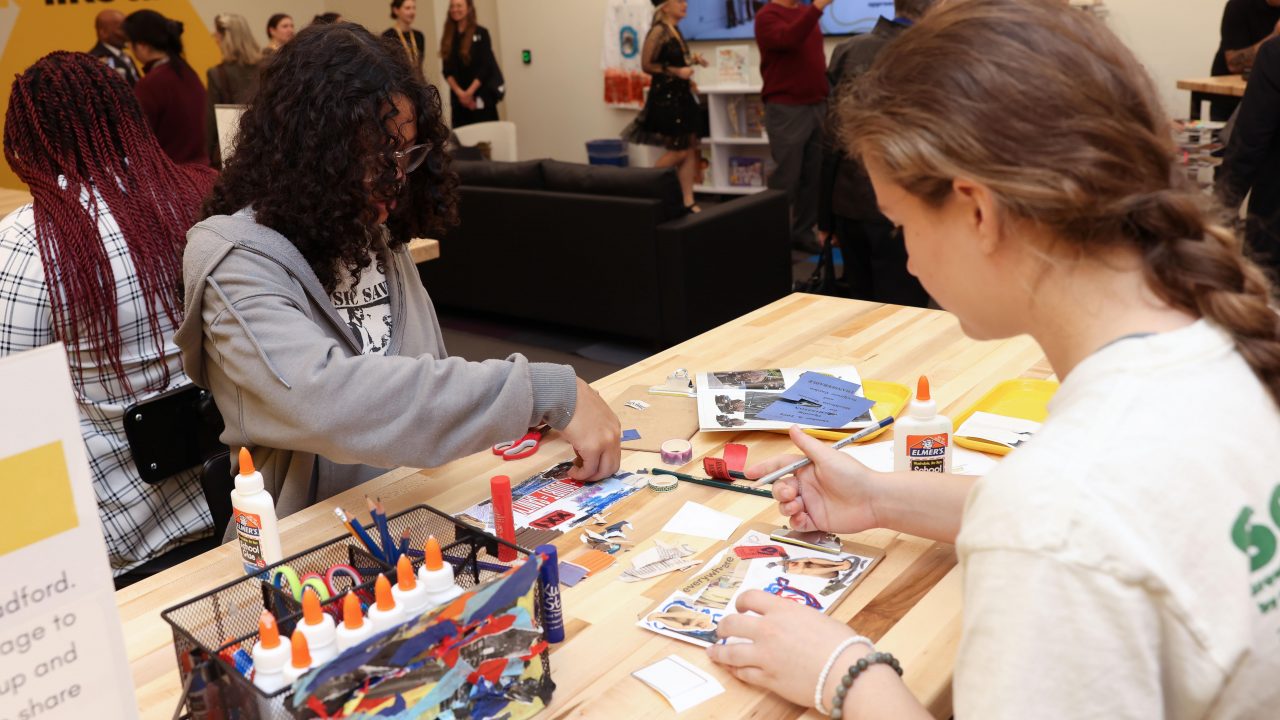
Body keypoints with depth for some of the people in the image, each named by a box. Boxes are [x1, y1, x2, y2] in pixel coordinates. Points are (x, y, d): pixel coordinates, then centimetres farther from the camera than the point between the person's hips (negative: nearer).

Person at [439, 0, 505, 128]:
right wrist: (459, 92, -11)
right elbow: (447, 70, 4)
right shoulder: (448, 37, 10)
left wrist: (469, 92, -13)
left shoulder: (481, 33, -1)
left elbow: (485, 67, -7)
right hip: (458, 97, 4)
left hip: (481, 96, -4)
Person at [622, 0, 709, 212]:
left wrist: (692, 60, 4)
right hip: (665, 96, -9)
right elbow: (647, 65, -15)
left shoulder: (675, 30, 11)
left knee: (690, 150, 6)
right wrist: (676, 72, -19)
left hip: (681, 95, 9)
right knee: (679, 151, -5)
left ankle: (688, 202, 10)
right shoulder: (658, 31, -14)